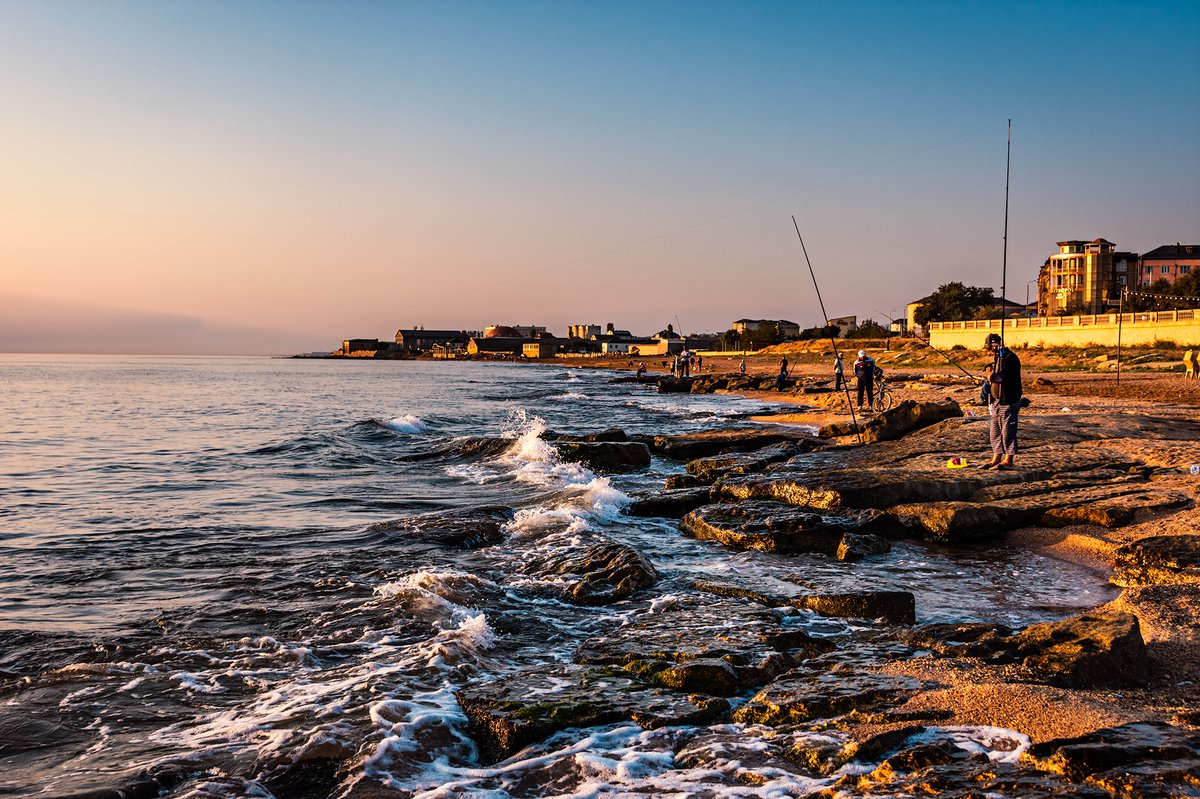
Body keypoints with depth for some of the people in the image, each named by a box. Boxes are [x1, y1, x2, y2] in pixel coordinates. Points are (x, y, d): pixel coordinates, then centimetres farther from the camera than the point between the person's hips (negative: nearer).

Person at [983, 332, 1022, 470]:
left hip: (1008, 401, -10)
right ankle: (996, 459, 20)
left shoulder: (1010, 358, -15)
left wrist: (992, 376, -7)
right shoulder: (997, 358, 16)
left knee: (1007, 431, -4)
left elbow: (1004, 377, -27)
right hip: (996, 401, 10)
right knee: (994, 431, 12)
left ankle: (1008, 461, 1)